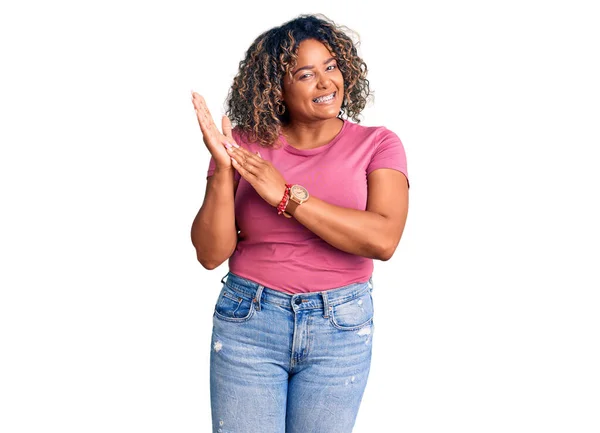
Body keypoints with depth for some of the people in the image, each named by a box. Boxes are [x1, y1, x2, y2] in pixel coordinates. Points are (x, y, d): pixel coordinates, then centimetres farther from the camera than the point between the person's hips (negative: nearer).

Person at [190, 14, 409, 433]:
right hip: (248, 321, 0)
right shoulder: (245, 144, -1)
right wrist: (222, 170, -17)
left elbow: (383, 239, -18)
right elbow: (211, 254, -4)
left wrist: (286, 195, -18)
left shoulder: (377, 144, -3)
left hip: (341, 327, 0)